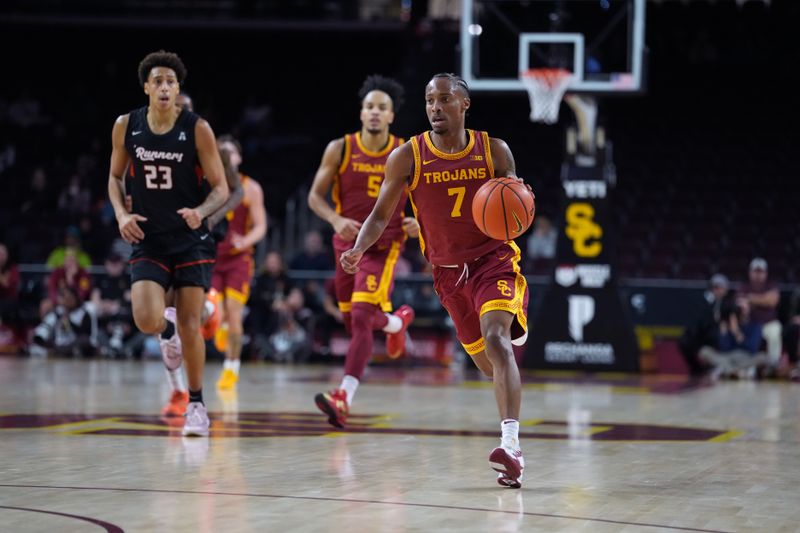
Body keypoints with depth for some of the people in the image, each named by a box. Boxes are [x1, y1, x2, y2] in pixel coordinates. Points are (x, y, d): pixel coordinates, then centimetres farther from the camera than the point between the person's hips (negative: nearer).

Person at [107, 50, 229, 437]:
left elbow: (220, 188, -5)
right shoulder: (126, 126, -3)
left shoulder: (197, 129, -10)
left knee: (190, 324, -3)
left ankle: (196, 404, 14)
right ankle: (168, 328, 23)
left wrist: (200, 212, -26)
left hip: (191, 240, -1)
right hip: (148, 241, 1)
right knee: (147, 321, -16)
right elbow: (115, 177, 12)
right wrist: (121, 214, -6)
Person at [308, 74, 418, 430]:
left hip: (384, 246, -3)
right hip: (348, 242, 3)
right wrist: (336, 220, -20)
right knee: (353, 321, 15)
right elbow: (315, 195, -1)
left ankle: (345, 398, -25)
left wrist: (418, 222, -14)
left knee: (361, 318, -20)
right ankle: (397, 322, 50)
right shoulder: (340, 149, -4)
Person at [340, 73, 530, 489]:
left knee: (495, 340, -26)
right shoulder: (407, 157, -4)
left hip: (494, 259, -3)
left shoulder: (495, 151, -3)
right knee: (487, 363, 9)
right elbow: (382, 214, -1)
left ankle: (511, 447, -36)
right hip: (448, 271, 3)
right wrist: (358, 250, -20)